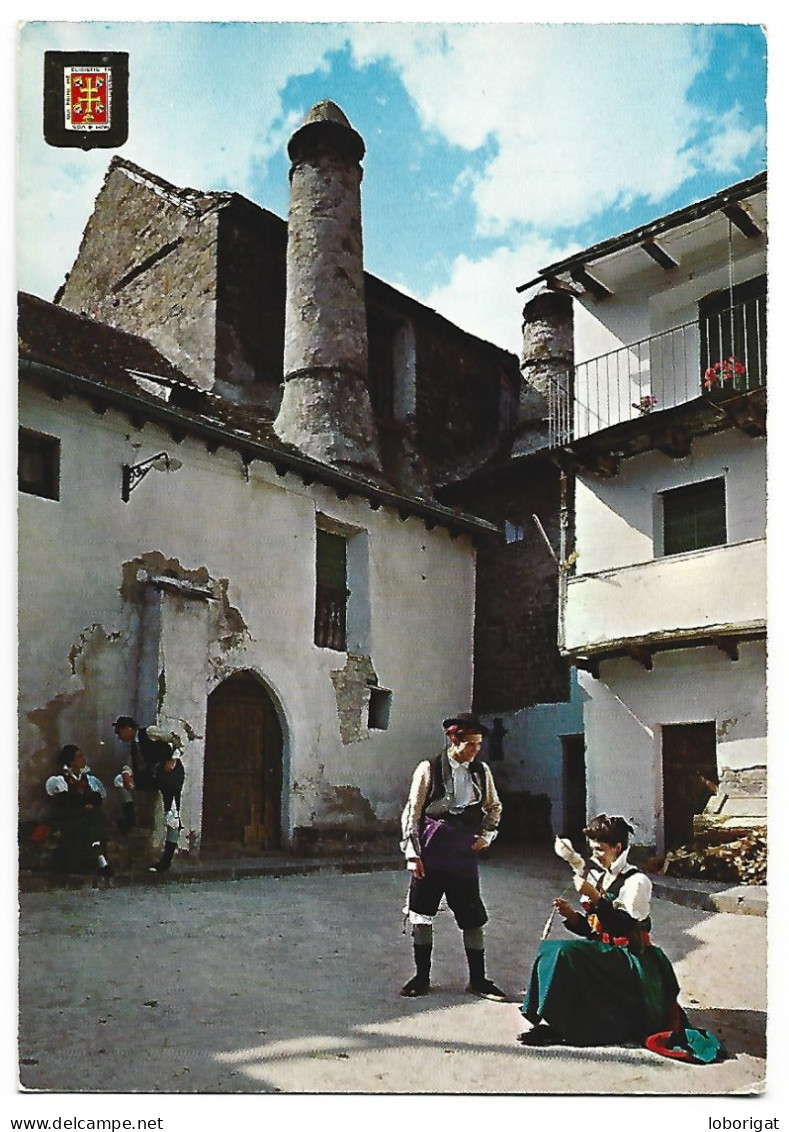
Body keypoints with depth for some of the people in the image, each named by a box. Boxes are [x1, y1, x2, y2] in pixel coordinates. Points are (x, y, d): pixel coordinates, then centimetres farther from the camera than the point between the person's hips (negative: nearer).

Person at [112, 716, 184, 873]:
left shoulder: (149, 732, -7)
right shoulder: (134, 744, 16)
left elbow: (173, 739, -13)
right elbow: (133, 764, 12)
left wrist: (173, 759, -16)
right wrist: (127, 773, -8)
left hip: (171, 773, -9)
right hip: (153, 775, 9)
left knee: (172, 815, -11)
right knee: (121, 780, 3)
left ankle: (167, 858, -7)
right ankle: (130, 819, 7)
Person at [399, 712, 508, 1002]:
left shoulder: (481, 771, 4)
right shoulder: (429, 770, -6)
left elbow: (494, 807, 19)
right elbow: (412, 812, -4)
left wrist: (486, 835, 4)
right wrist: (412, 853, -8)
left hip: (465, 852, 2)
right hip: (431, 850, -2)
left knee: (473, 917, 5)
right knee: (421, 914, 6)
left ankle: (478, 980, 19)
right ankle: (422, 977, 21)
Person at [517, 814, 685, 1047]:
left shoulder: (636, 881, -11)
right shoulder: (596, 876, 10)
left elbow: (624, 927, -22)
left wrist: (594, 897, -27)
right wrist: (570, 914, -5)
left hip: (629, 957, -7)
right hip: (602, 950, 7)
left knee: (566, 954, -27)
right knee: (550, 950, -15)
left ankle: (556, 1025, -19)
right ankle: (550, 1022, -18)